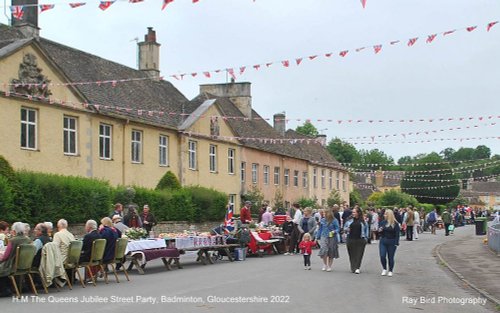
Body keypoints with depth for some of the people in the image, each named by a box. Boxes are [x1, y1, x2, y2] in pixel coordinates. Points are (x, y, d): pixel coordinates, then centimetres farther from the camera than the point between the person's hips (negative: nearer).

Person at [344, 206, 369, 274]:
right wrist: (346, 229, -5)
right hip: (351, 239, 2)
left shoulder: (362, 221, 3)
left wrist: (365, 237, 6)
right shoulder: (350, 220, 7)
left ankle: (357, 268, -8)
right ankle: (353, 268, 12)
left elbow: (366, 229, 12)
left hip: (360, 240, -2)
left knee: (359, 254, -7)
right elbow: (345, 227, 18)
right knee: (352, 254, 5)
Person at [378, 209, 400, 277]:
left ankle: (390, 271, 17)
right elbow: (380, 233, 17)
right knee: (382, 256, -5)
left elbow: (397, 234, -5)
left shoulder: (395, 224, -6)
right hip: (383, 241, 4)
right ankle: (384, 269, 14)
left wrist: (396, 243, -12)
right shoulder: (382, 222, 8)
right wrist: (379, 231, -7)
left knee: (390, 257, 3)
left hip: (391, 242, -4)